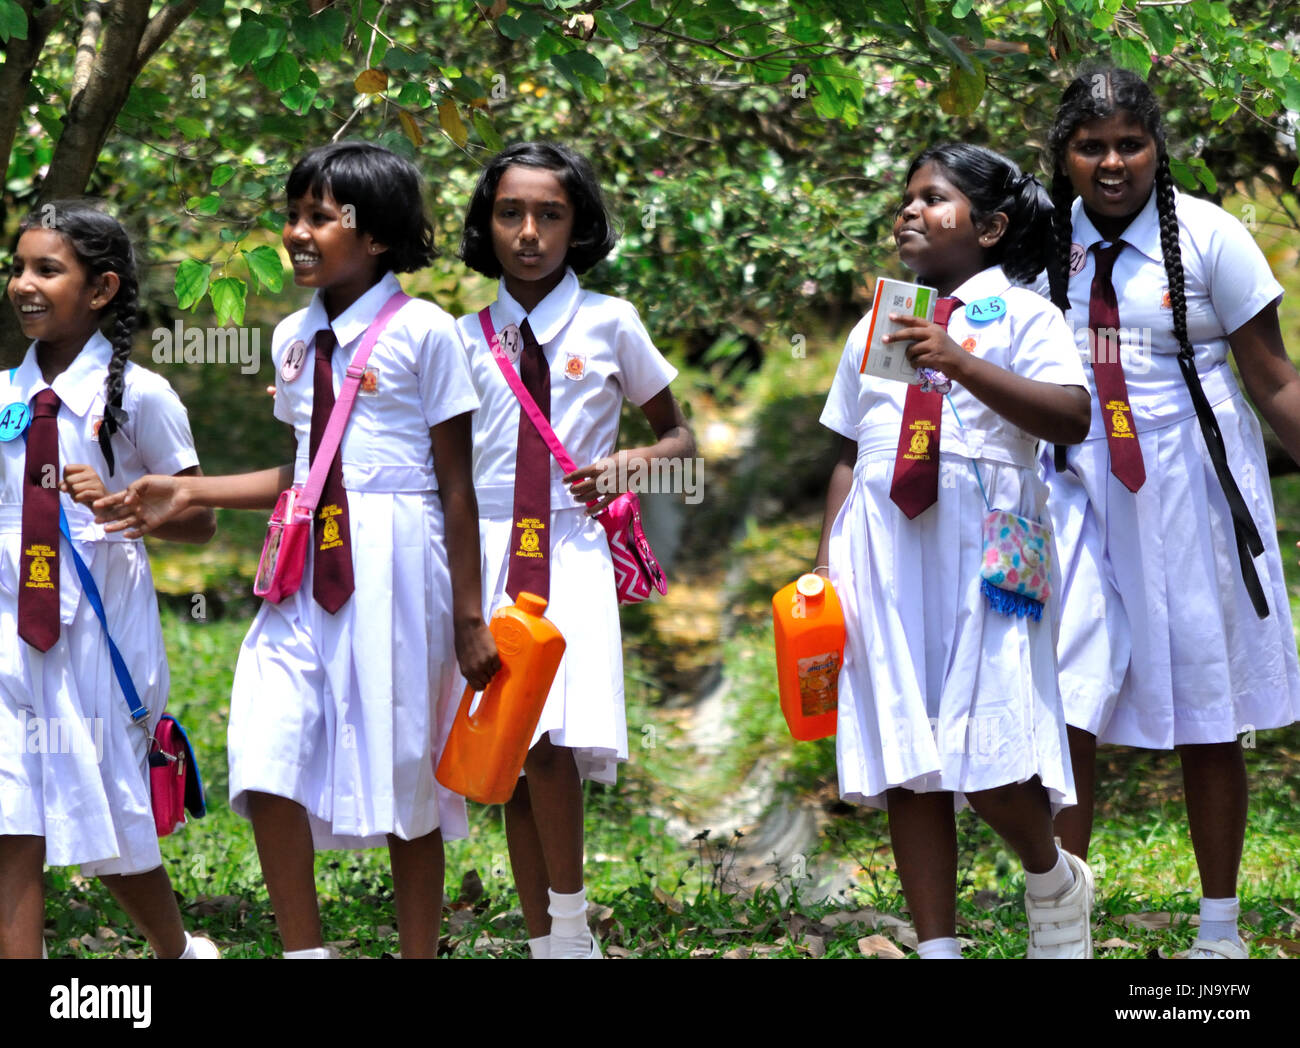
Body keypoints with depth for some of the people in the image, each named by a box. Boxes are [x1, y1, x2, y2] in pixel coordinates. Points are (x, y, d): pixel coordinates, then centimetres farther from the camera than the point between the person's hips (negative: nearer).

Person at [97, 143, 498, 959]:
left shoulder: (423, 333, -5)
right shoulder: (295, 339, 12)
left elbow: (457, 488, -5)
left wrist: (468, 618, -5)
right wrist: (191, 493, 8)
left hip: (393, 567, -5)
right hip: (310, 560, 5)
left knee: (404, 773, 3)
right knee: (268, 766, -6)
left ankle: (421, 951, 15)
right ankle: (303, 948, 6)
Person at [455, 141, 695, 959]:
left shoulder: (609, 324, 5)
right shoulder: (467, 338, 11)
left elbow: (682, 439, 13)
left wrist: (631, 463, -6)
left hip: (572, 552, -3)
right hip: (489, 551, 3)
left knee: (550, 740, -20)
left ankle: (571, 927, -8)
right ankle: (545, 939, 8)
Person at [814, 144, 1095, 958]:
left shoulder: (1019, 313, 3)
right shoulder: (874, 329, 20)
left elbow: (1073, 419, -13)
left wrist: (962, 366, -22)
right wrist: (828, 563, 12)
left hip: (981, 545, -5)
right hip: (884, 546, 5)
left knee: (984, 754, -12)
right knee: (905, 765, 2)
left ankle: (1054, 883, 17)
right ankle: (937, 944, 7)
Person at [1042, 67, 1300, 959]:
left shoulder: (1207, 237, -7)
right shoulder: (1045, 240, 2)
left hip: (1191, 486, -2)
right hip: (1079, 486, 2)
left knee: (1208, 722, 6)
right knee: (1063, 712, -7)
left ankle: (1220, 930, 19)